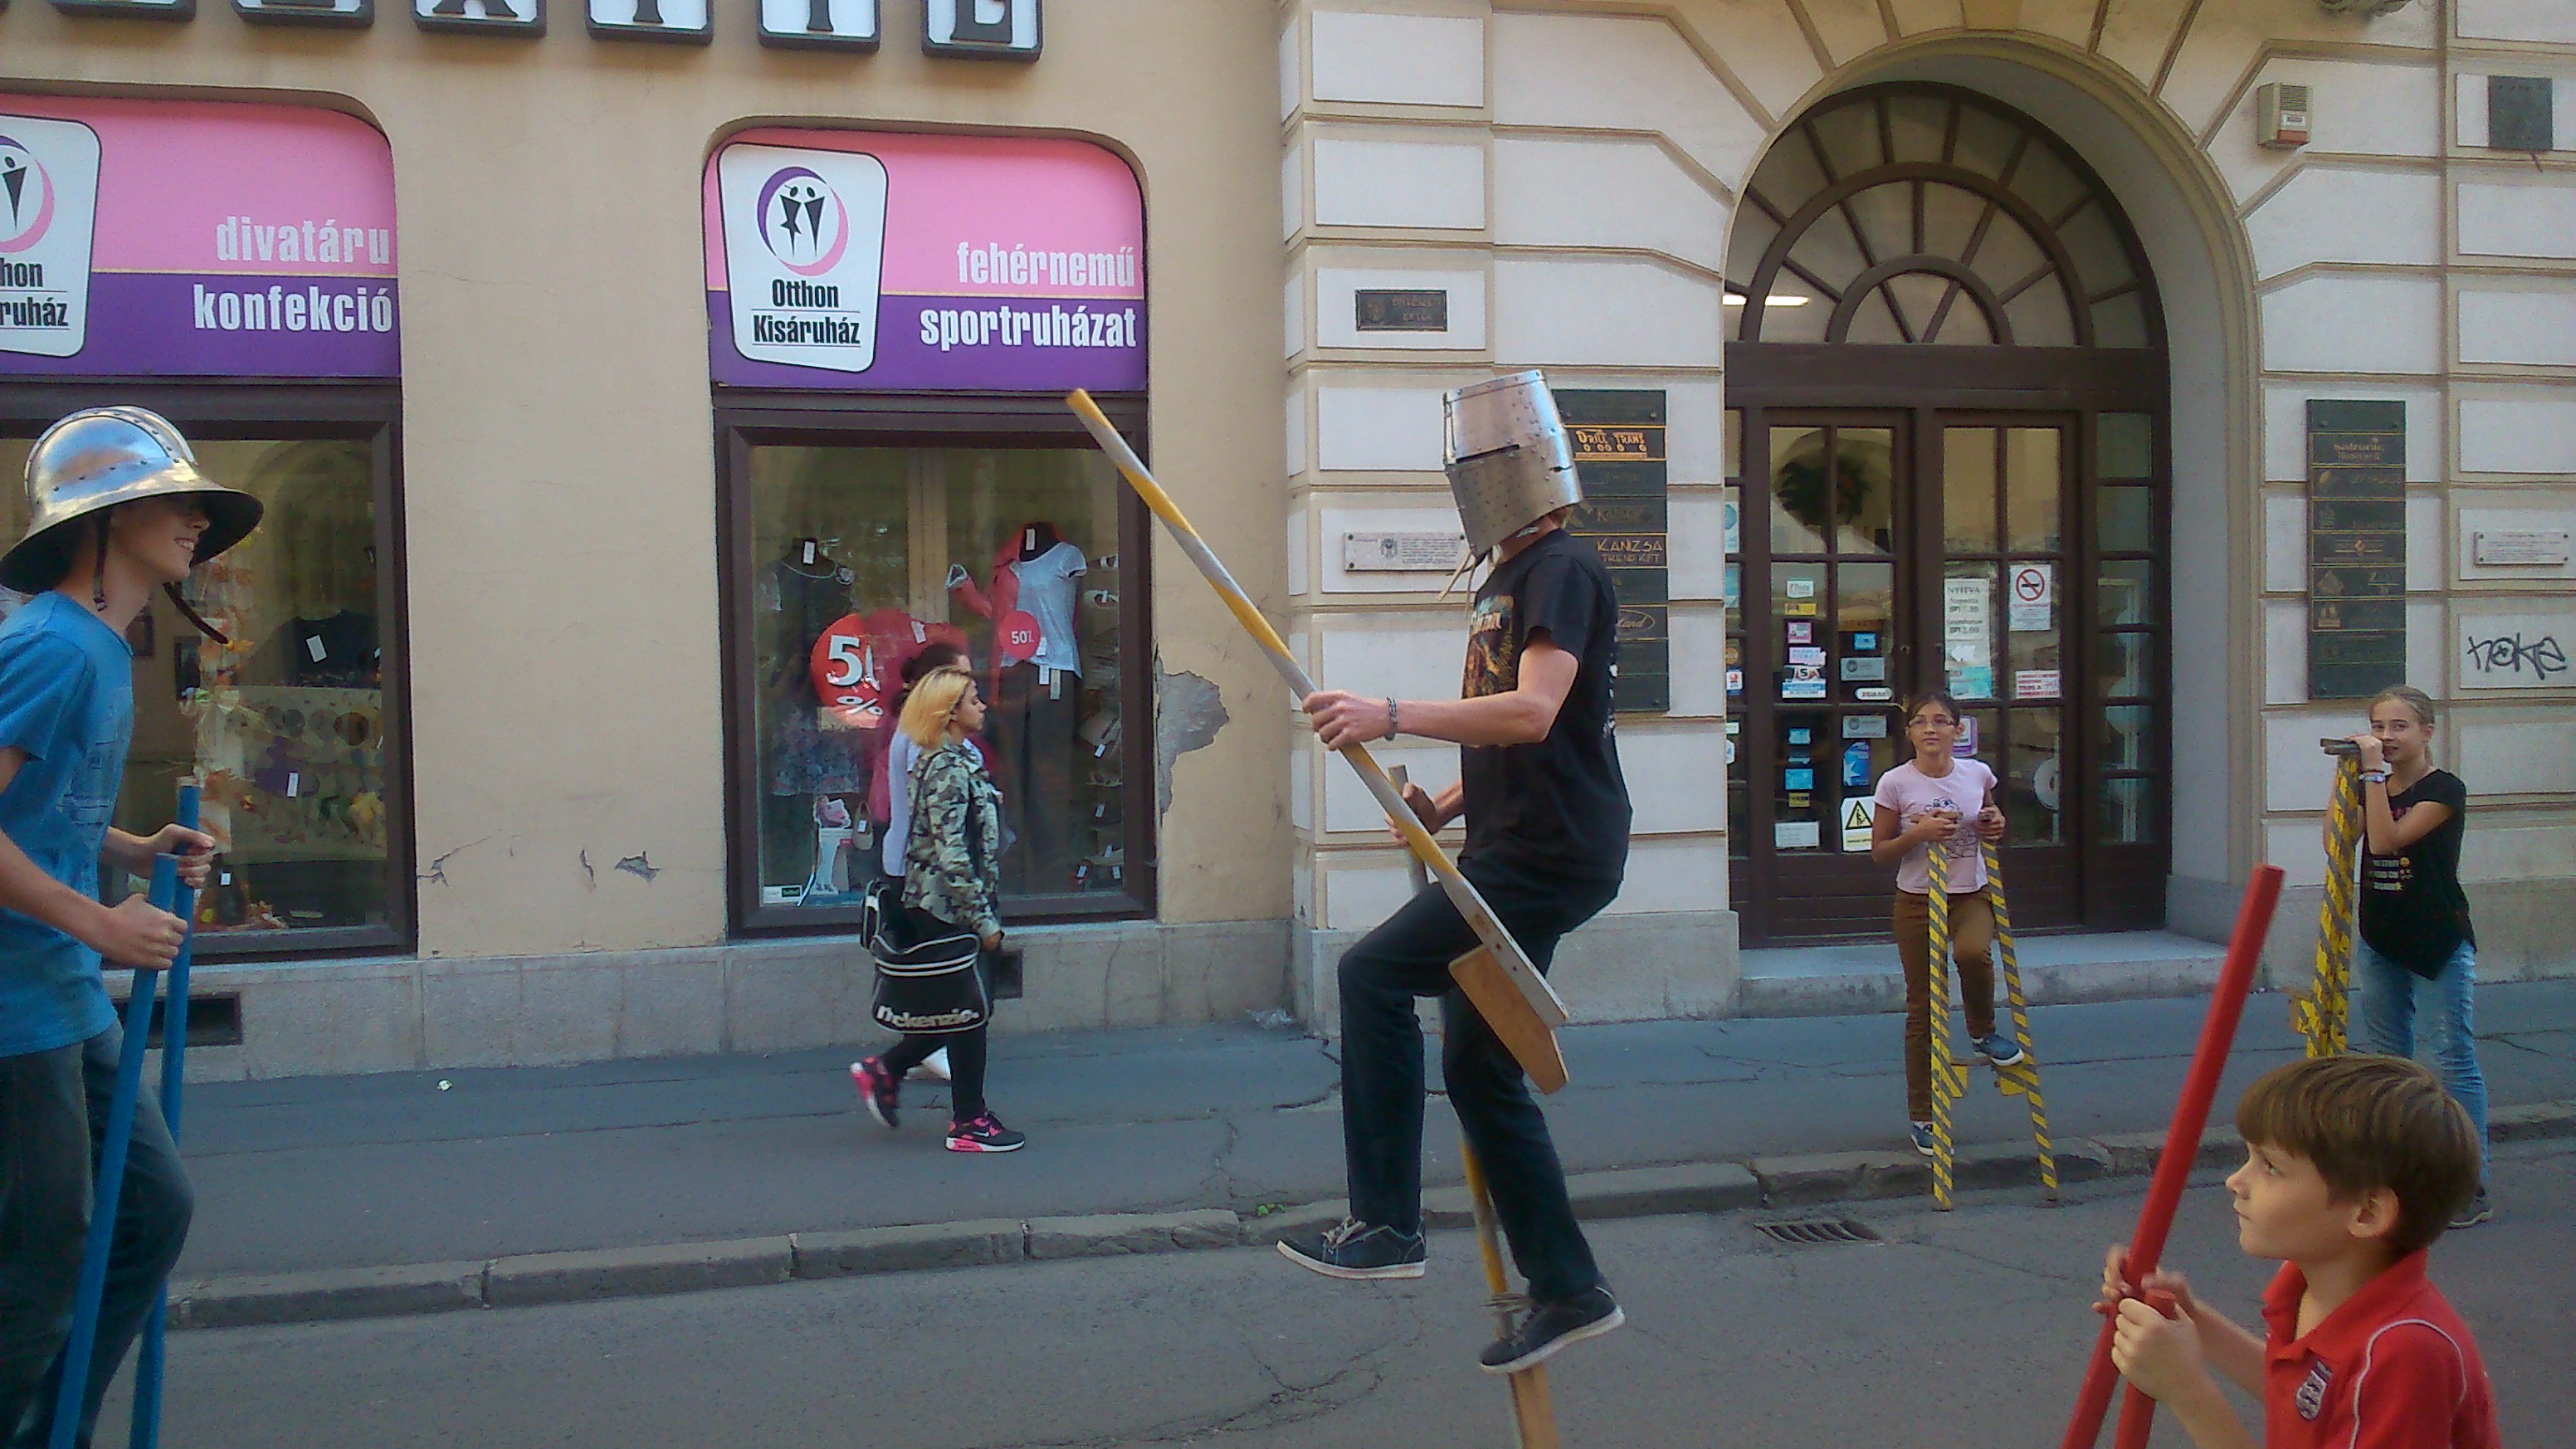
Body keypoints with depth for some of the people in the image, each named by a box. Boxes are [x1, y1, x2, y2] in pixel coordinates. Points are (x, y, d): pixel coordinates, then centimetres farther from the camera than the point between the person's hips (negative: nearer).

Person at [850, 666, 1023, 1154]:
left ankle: (885, 1071, 24)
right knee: (970, 1011, -1)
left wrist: (984, 914, 21)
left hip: (944, 907, 10)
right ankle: (968, 1123, 8)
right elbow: (952, 854, -22)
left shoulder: (957, 760, 14)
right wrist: (984, 919, -19)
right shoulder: (948, 769, -17)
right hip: (952, 907, -10)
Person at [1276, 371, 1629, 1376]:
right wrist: (1449, 804, 12)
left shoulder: (1563, 569, -11)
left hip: (1552, 854, -10)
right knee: (1479, 1069, 10)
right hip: (1515, 850, 10)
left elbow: (1535, 713, -26)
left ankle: (1386, 1225, -10)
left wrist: (1392, 718, -32)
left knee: (1374, 976, -18)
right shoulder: (1503, 582, 20)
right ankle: (1568, 1291, 18)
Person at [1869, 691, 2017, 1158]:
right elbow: (1879, 851, -5)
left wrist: (1996, 825, -6)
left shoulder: (1977, 774, -1)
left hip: (1972, 894, 1)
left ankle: (1983, 1033, -2)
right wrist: (1919, 833, -21)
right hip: (1918, 900, -1)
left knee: (1973, 952, -34)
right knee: (1923, 1008, 3)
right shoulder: (1896, 783, -9)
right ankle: (1922, 1117, 17)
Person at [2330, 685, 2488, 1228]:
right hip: (2380, 943, 7)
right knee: (2386, 1060, 12)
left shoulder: (2444, 790, -10)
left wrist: (2373, 771, -22)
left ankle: (2471, 1188, -5)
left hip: (2438, 944, -7)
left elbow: (2385, 840, -22)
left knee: (2455, 1060, -6)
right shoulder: (2375, 788, 10)